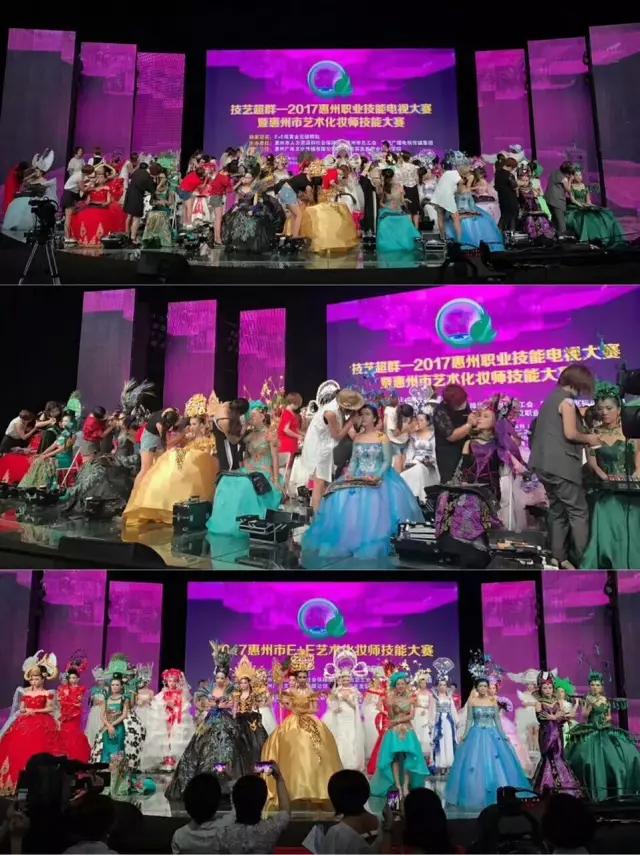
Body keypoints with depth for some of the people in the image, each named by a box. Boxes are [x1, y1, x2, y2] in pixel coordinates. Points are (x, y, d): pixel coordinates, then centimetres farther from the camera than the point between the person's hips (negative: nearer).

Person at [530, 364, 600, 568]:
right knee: (578, 512, -4)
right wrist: (588, 438, -1)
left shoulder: (551, 398, 18)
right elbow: (570, 433, -19)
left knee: (557, 511, 12)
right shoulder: (567, 400, -9)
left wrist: (583, 439, 18)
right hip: (561, 465, -9)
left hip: (545, 464, 9)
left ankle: (559, 559, 12)